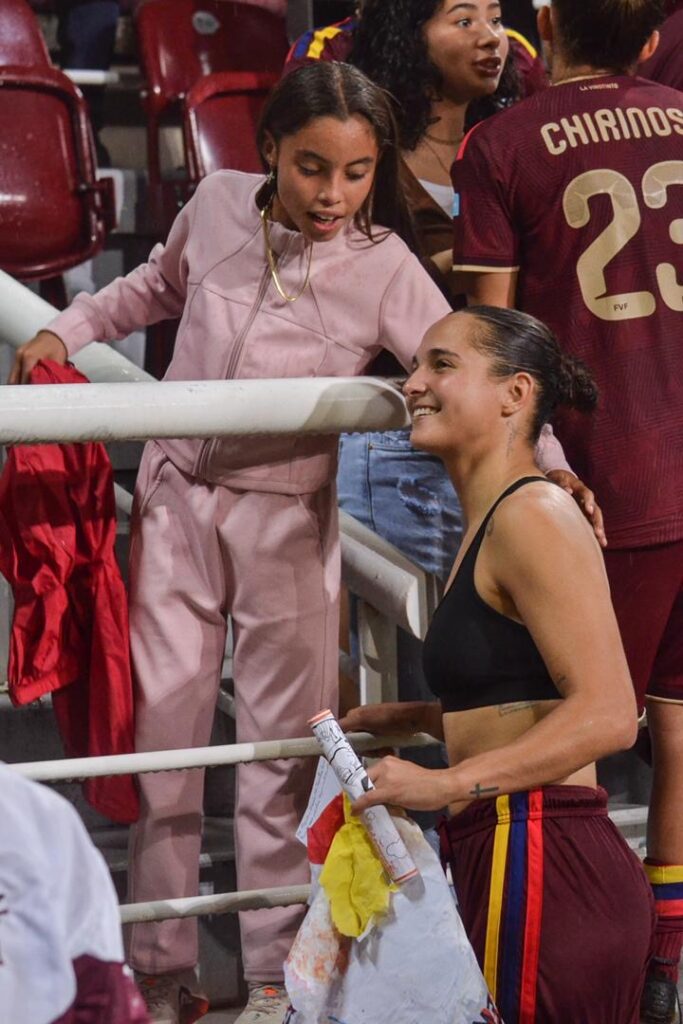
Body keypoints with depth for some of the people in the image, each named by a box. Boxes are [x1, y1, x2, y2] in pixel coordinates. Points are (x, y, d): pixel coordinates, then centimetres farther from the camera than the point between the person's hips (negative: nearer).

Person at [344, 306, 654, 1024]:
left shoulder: (533, 514, -11)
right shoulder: (485, 526, 19)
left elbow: (607, 714, -20)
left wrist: (446, 783, -24)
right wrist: (408, 718, 30)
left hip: (543, 874, -10)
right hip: (514, 864, 10)